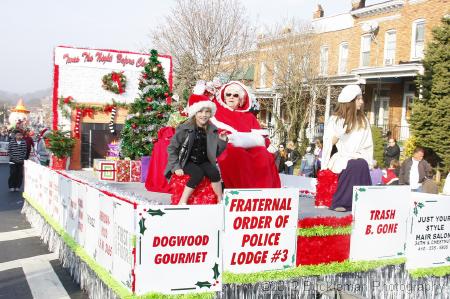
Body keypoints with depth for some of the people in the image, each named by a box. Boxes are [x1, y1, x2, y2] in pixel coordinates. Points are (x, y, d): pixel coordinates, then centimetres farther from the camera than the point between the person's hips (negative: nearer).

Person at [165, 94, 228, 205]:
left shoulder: (212, 130, 0)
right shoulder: (184, 128, -11)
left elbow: (215, 153, 4)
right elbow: (172, 148, -6)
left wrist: (222, 141, -13)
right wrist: (176, 167, -12)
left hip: (204, 162, 3)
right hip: (187, 162, -3)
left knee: (214, 173, -26)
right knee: (198, 174, -32)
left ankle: (220, 201, -10)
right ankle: (182, 202, -22)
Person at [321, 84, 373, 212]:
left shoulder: (363, 120, 11)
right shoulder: (334, 120, 1)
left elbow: (368, 145, 11)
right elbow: (328, 144, -2)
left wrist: (365, 159, -4)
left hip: (358, 157, 3)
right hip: (339, 158, -3)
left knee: (362, 164, -32)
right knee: (354, 165, -35)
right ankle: (341, 201, -29)